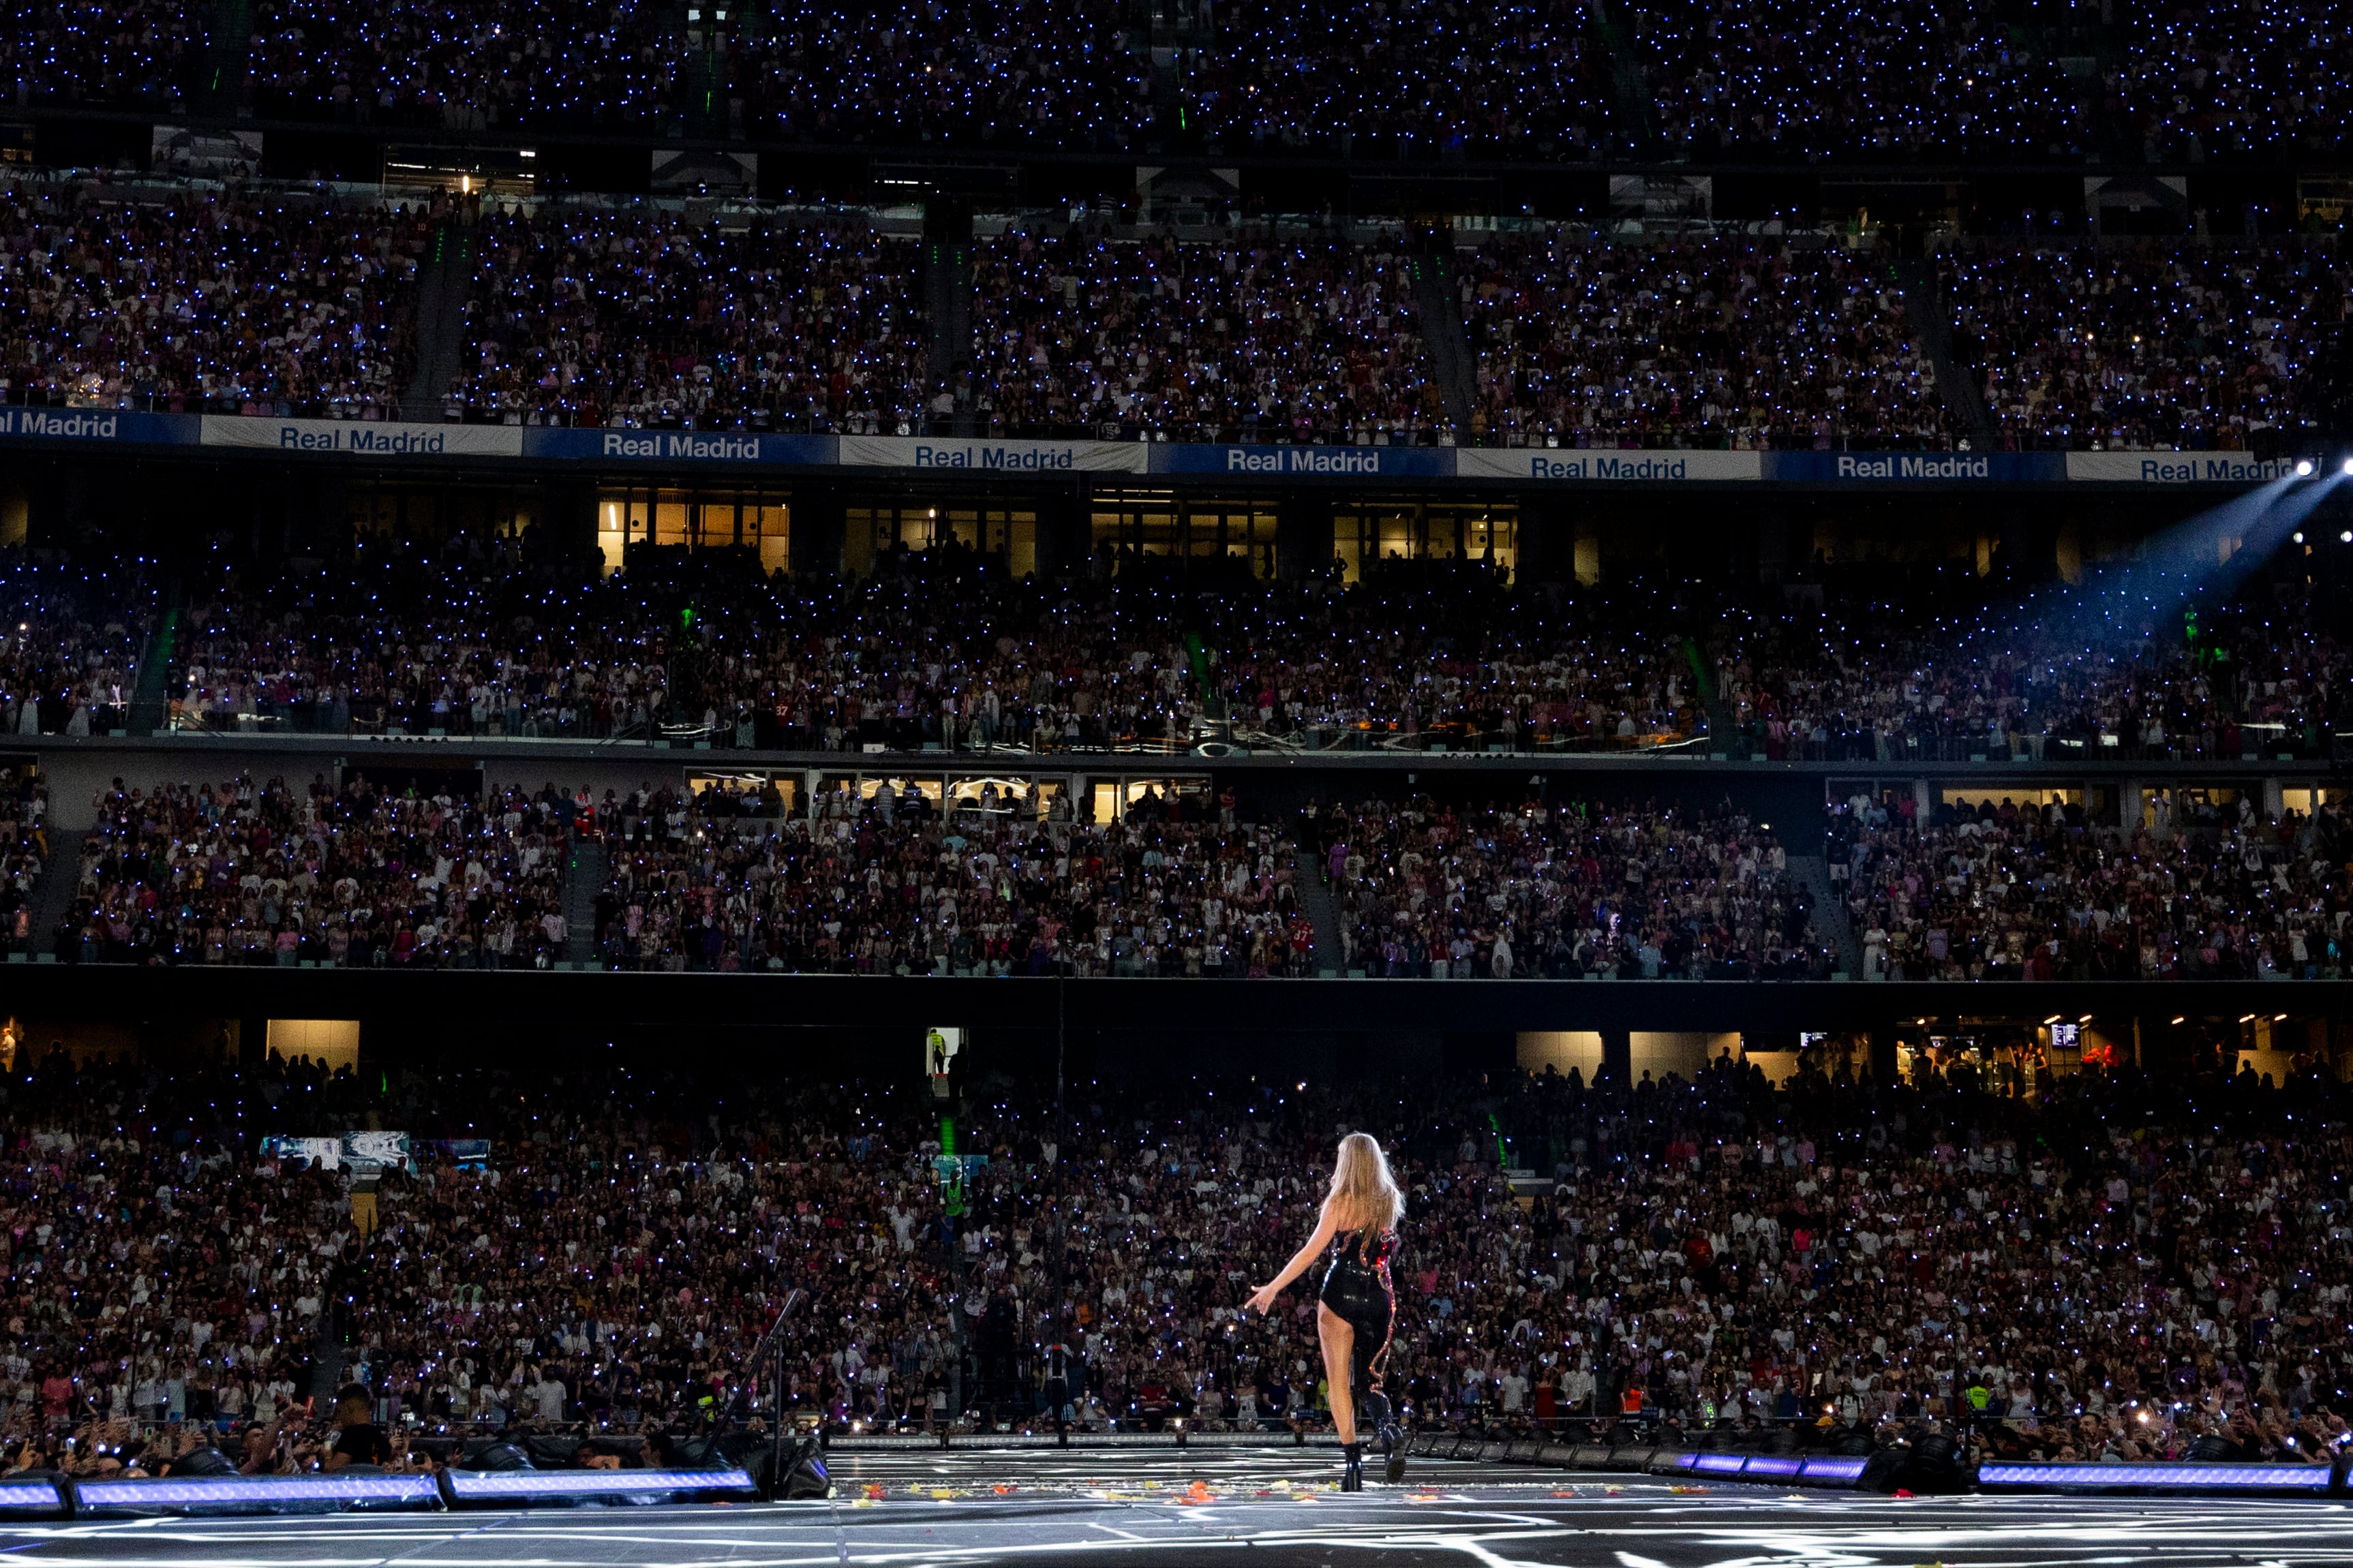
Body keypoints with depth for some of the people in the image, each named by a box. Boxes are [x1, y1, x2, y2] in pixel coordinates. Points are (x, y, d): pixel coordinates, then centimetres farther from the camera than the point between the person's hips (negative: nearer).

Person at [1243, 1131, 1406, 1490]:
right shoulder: (1391, 1201, 7)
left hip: (1341, 1294, -4)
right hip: (1380, 1296, 4)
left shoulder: (1341, 1201, -6)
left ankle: (1353, 1462, -3)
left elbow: (1312, 1250, -11)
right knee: (1368, 1380, 12)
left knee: (1339, 1380, 4)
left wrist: (1273, 1287, -8)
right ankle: (1388, 1427, -19)